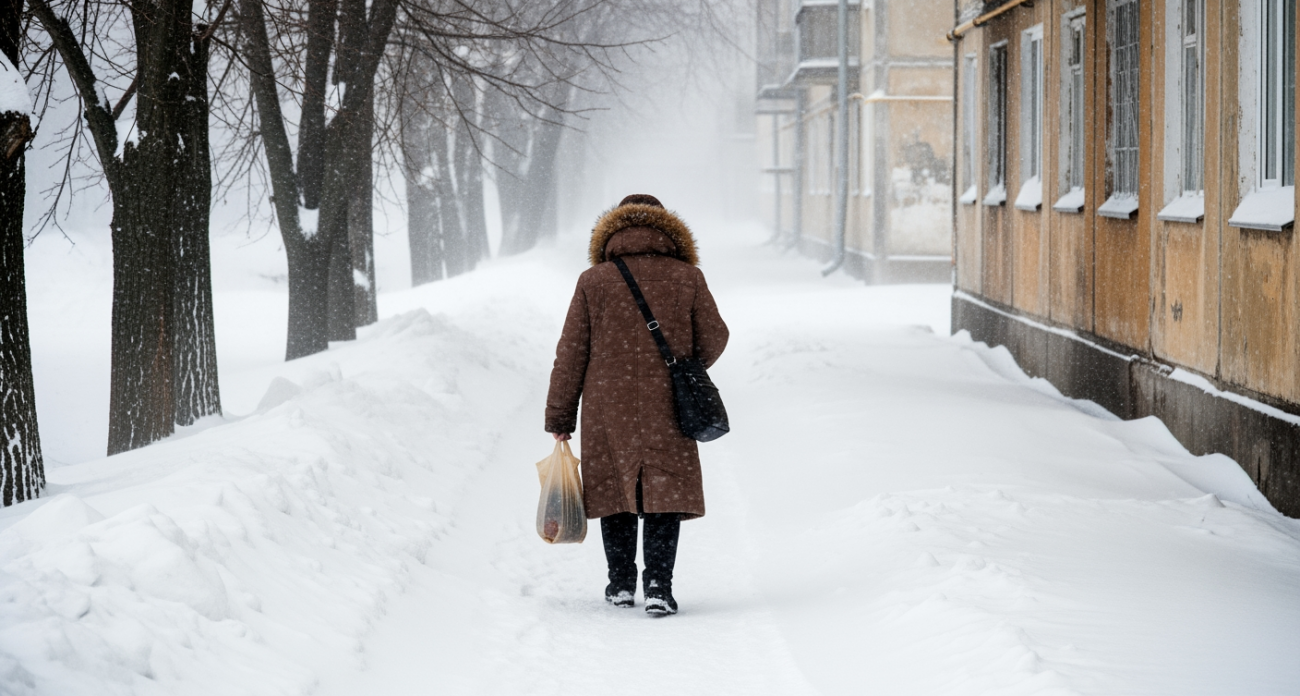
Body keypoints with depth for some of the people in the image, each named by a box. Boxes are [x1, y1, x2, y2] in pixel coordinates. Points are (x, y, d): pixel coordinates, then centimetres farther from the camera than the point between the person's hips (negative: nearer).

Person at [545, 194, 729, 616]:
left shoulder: (593, 281, -1)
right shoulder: (687, 277, 0)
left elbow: (571, 354, 0)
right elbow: (714, 339, 7)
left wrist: (559, 418, 7)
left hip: (607, 410, 1)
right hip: (667, 409, -1)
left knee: (615, 489, 13)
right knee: (664, 494, 1)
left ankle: (621, 583, 20)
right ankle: (658, 585, -10)